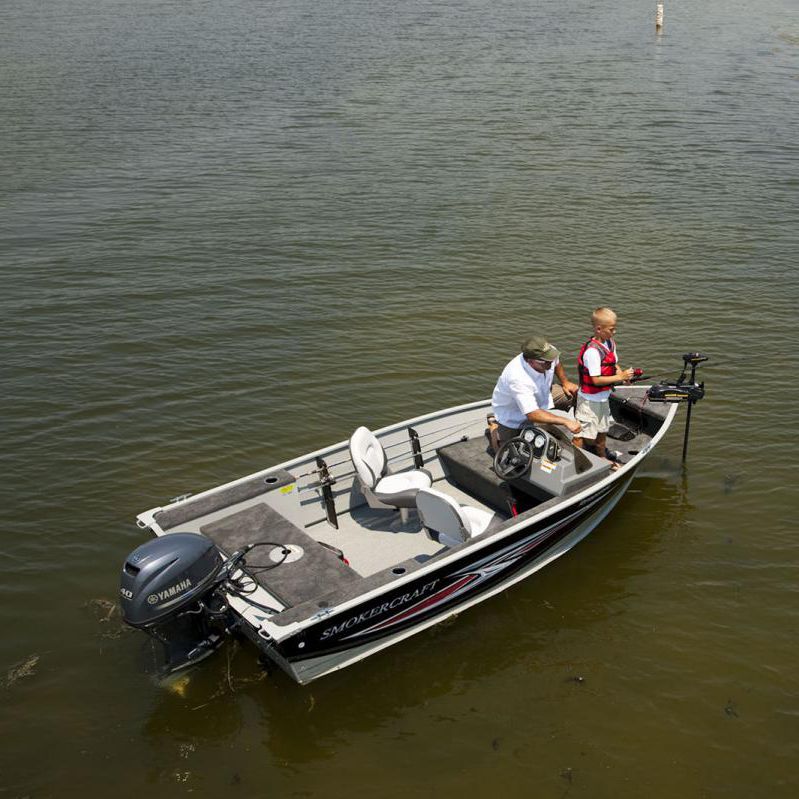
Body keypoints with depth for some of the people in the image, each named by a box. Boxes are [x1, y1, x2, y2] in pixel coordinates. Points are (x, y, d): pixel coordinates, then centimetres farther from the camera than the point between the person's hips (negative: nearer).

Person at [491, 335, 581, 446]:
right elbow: (532, 414, -48)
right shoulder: (517, 378, -45)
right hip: (511, 418, -6)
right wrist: (566, 421, -51)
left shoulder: (548, 353, -24)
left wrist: (565, 382, 1)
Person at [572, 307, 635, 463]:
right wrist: (619, 377, -25)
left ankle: (602, 456, 46)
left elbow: (614, 364, 14)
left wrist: (621, 373, -7)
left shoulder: (610, 343, 0)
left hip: (603, 397, 10)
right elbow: (596, 379, -29)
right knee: (581, 433, -3)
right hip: (589, 399, -10)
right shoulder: (592, 351, -28)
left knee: (602, 428, 27)